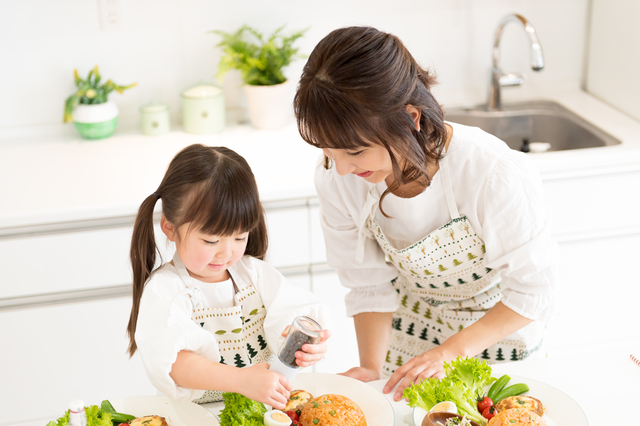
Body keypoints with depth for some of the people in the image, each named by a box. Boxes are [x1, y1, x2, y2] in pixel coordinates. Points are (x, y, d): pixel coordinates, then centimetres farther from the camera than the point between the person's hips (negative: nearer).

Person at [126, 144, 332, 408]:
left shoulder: (255, 273, 6)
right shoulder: (164, 291, -11)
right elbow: (173, 363, -25)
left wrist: (310, 344, -24)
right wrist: (241, 379, -38)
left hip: (267, 404, 4)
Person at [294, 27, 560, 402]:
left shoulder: (495, 174, -39)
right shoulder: (337, 179, -27)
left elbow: (534, 290, -25)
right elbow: (371, 284, -13)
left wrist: (453, 350, -33)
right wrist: (371, 368, -25)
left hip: (499, 325, -2)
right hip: (410, 325, 3)